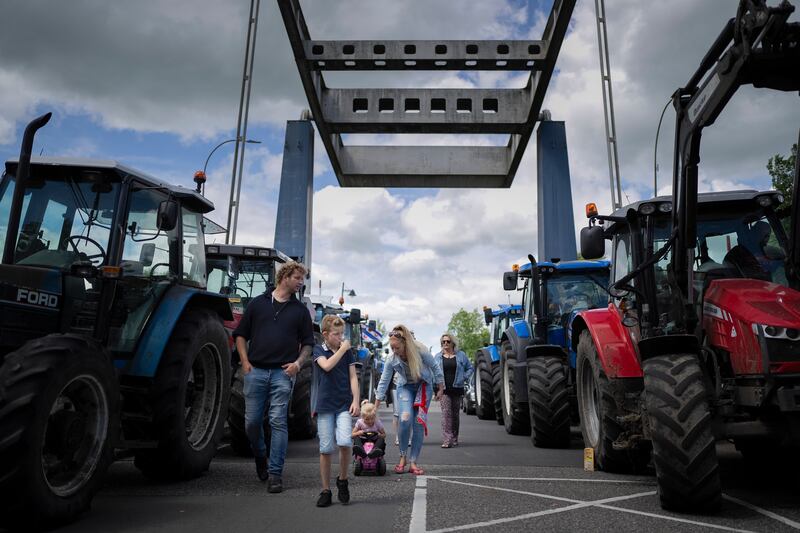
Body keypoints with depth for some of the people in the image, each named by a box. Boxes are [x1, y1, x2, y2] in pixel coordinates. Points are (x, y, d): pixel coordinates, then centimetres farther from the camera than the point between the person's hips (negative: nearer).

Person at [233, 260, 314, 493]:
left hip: (283, 373, 0)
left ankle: (275, 473, 4)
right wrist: (245, 361, 0)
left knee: (278, 422, -3)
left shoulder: (300, 310, 10)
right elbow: (241, 334, 10)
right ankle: (260, 458, 33)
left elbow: (308, 343, 12)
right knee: (252, 421, 5)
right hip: (255, 370, 0)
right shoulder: (258, 303, 7)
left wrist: (298, 363, -4)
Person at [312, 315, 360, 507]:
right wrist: (342, 349, -10)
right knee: (326, 448, 1)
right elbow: (327, 365, -17)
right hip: (325, 405, -1)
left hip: (344, 404, 1)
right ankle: (326, 491, 14)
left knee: (345, 442, -17)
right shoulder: (318, 350, 3)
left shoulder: (348, 352, 9)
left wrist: (356, 400, -5)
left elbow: (353, 377, 5)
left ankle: (342, 480, 8)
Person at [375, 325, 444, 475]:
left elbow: (435, 368, -10)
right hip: (405, 387, 1)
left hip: (424, 385, -1)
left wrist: (440, 389, -1)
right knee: (405, 419, -21)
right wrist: (375, 407, -10)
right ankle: (403, 457, -1)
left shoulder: (420, 351, -26)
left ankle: (413, 462, 4)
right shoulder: (392, 360, -19)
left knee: (419, 423, -6)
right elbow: (383, 382, -11)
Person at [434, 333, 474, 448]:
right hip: (444, 389, -1)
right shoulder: (438, 357, 8)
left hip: (457, 388, 1)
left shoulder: (461, 355, 7)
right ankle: (447, 440, -16)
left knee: (455, 414, 8)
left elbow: (470, 368, 13)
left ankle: (454, 439, 20)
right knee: (446, 413, -12)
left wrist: (464, 378, 0)